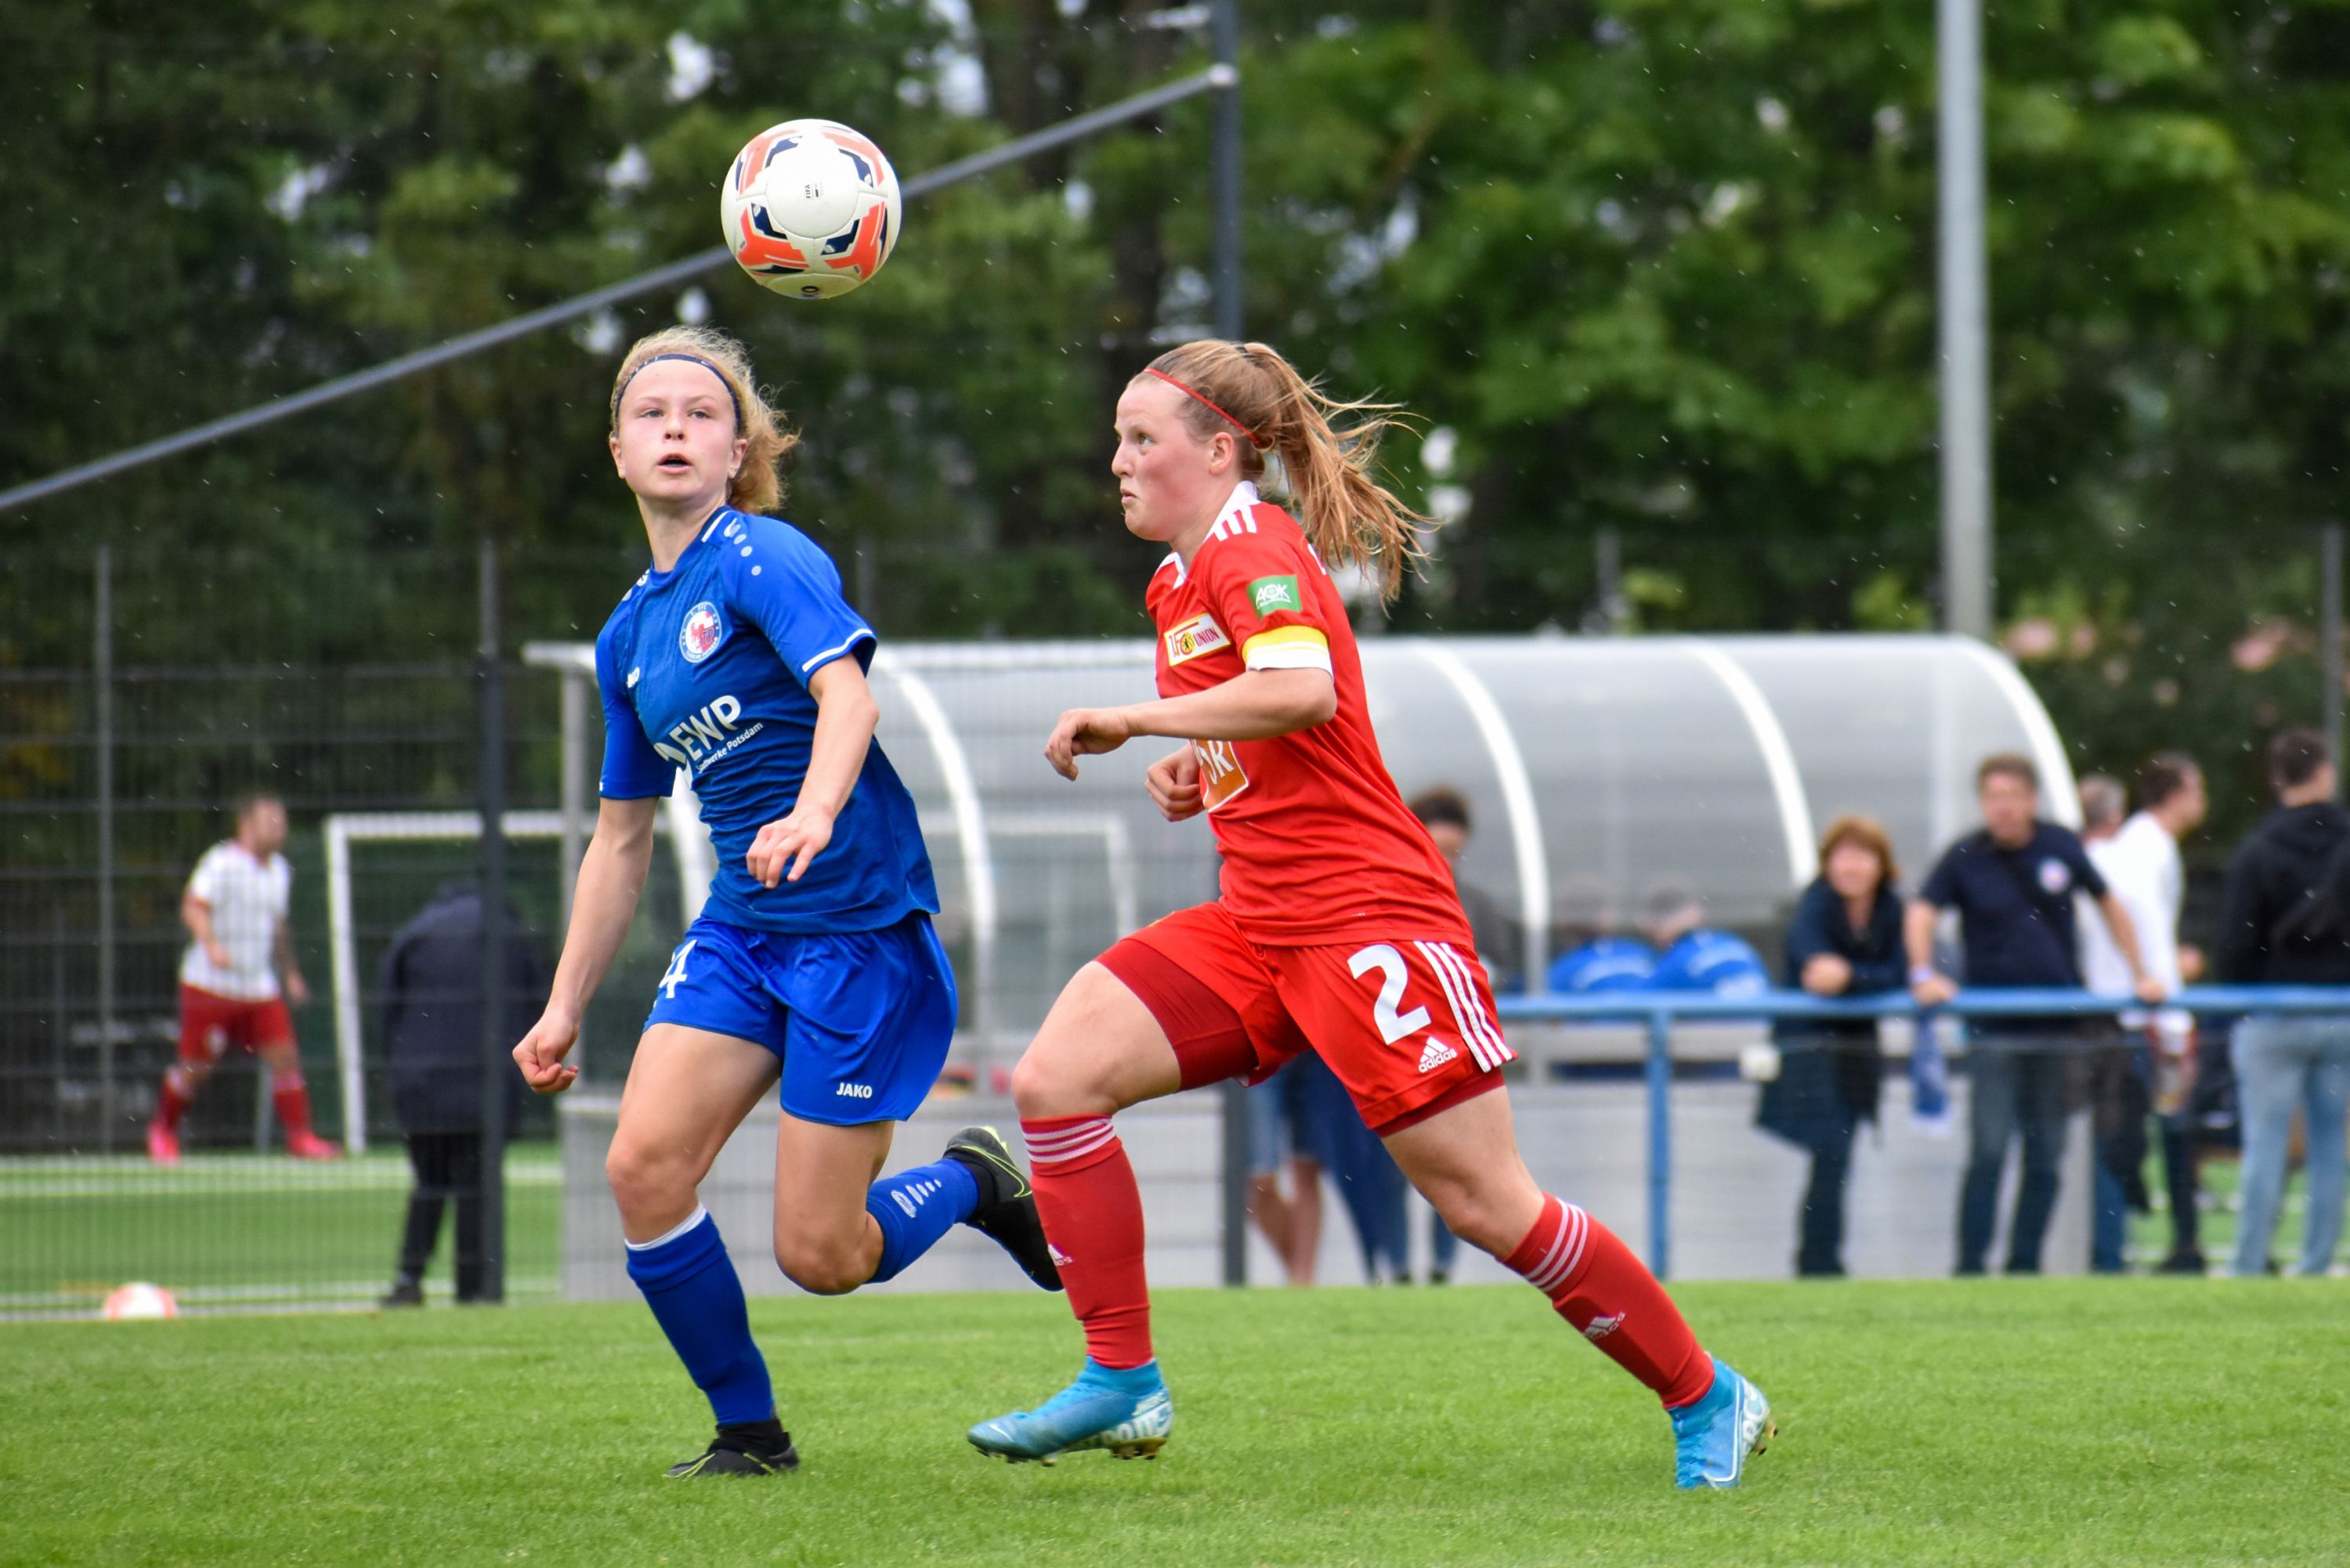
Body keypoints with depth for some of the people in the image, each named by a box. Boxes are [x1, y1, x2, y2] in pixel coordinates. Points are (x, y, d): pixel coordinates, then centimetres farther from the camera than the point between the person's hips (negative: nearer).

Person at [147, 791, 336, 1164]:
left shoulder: (280, 870, 13)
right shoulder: (221, 863, -12)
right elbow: (193, 907, -23)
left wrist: (291, 974, 23)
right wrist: (211, 944, -39)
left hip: (260, 989, 6)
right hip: (211, 985, -6)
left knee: (285, 1058, -5)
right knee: (195, 1068, 1)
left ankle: (300, 1137, -1)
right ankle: (163, 1131, 22)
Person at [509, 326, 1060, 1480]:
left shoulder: (762, 560, -9)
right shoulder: (629, 633, 14)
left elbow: (848, 692, -27)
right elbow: (621, 836, 22)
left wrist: (812, 815, -46)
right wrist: (564, 1009, 19)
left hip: (862, 926, -7)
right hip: (739, 926, 7)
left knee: (819, 1255, -8)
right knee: (643, 1166, -13)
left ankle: (971, 1181, 24)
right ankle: (749, 1430, 3)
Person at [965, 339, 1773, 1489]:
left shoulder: (1253, 550, -11)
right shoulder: (1183, 579, 17)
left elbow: (1303, 691, -31)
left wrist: (1129, 720, -22)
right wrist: (1197, 770, 10)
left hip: (1367, 915, -9)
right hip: (1258, 923, 9)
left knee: (1483, 1202, -7)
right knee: (1057, 1074, -7)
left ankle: (1707, 1401, 8)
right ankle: (1122, 1387, -5)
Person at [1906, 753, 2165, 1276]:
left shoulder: (2061, 847, 4)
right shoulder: (1966, 857, -3)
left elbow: (2109, 905, 15)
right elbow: (1921, 913, -6)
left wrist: (2140, 974, 11)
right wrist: (1923, 974, -22)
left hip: (2059, 1028, 3)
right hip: (1994, 1030, -3)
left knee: (2047, 1155, 5)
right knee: (1989, 1150, -10)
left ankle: (2024, 1263, 13)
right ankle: (1970, 1267, -6)